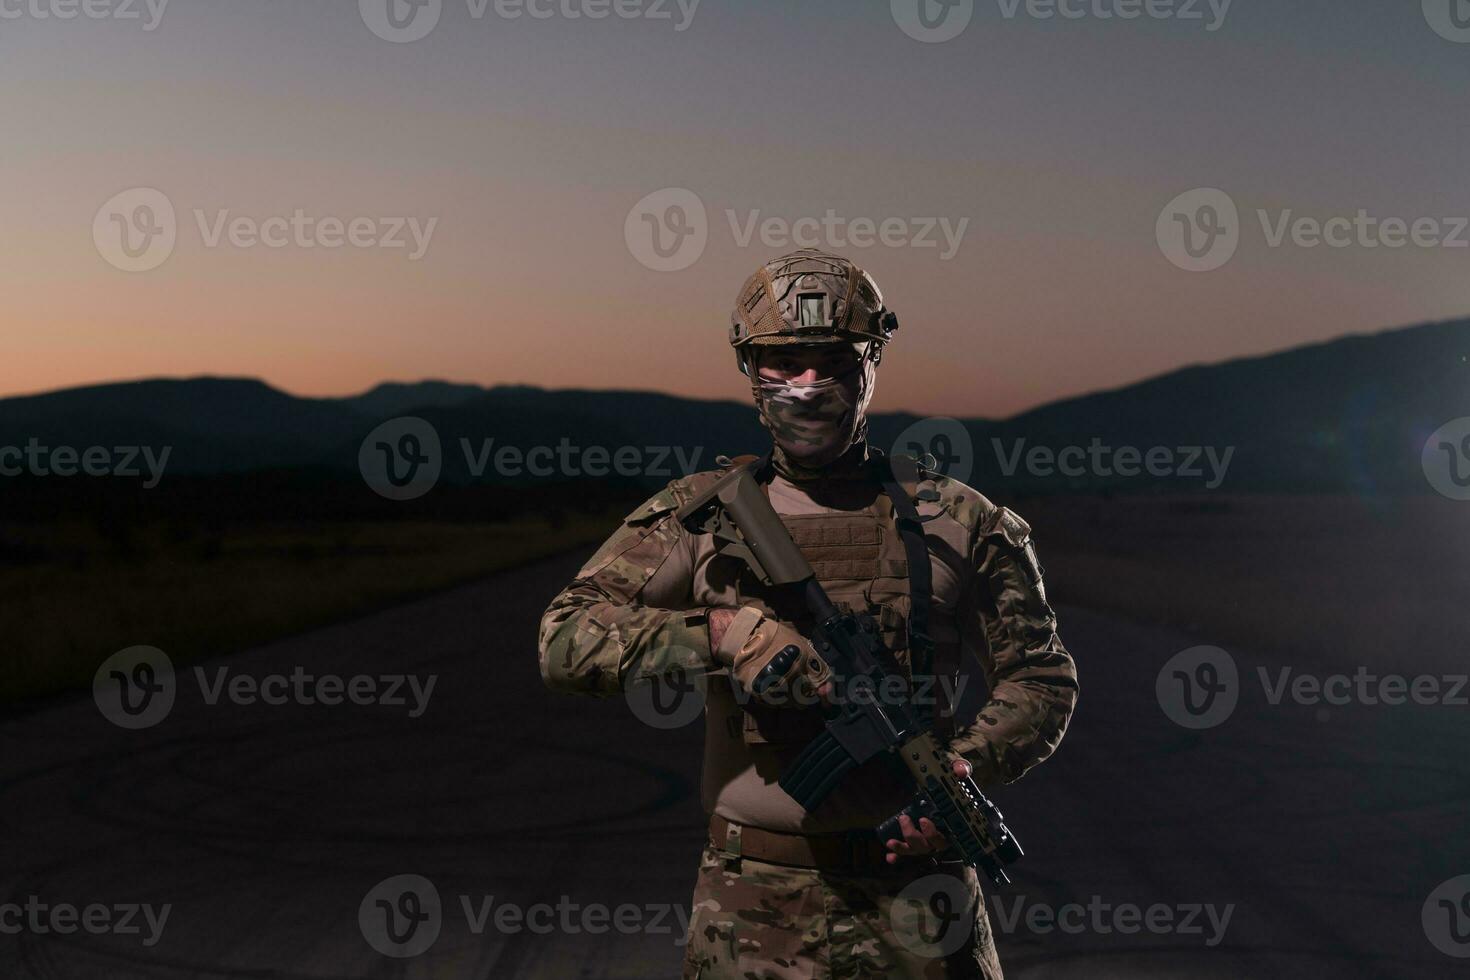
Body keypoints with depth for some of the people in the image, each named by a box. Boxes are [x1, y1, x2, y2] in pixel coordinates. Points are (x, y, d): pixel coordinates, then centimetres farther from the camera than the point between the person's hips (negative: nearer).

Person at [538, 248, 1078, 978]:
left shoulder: (957, 521, 2)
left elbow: (1043, 678, 7)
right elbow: (564, 642, -7)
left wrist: (964, 770, -11)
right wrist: (719, 634, -21)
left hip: (914, 896, 1)